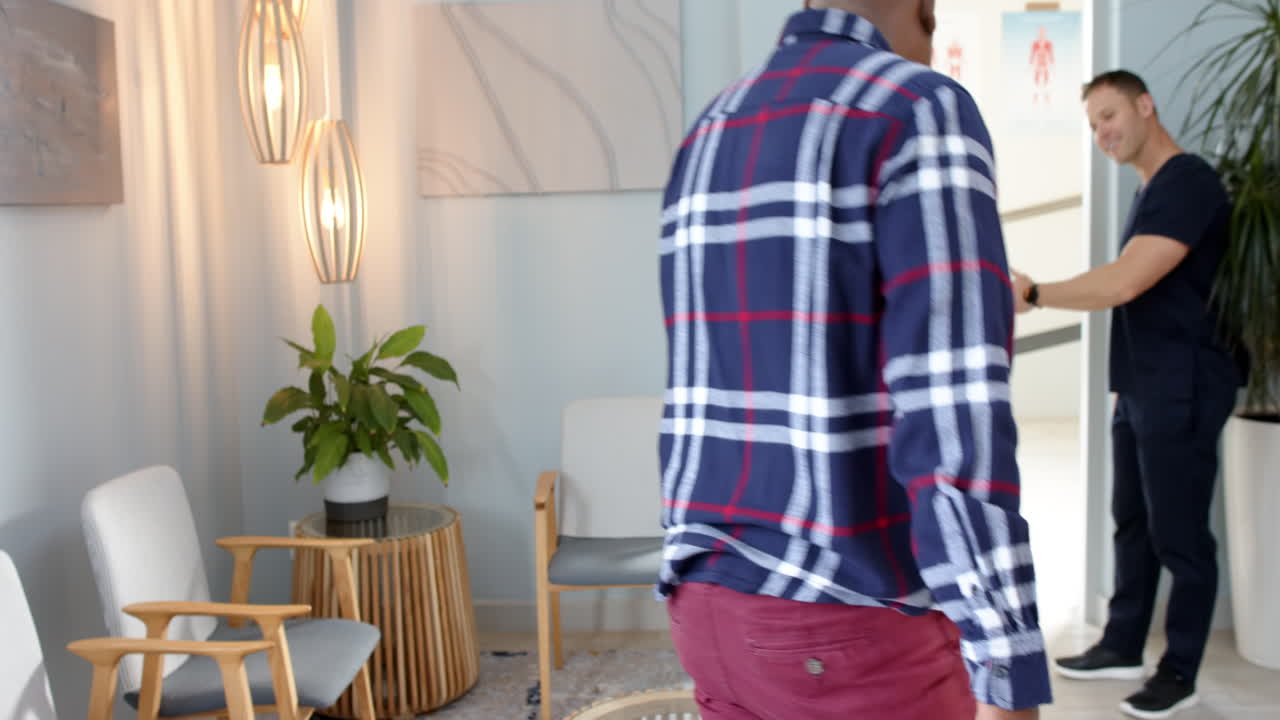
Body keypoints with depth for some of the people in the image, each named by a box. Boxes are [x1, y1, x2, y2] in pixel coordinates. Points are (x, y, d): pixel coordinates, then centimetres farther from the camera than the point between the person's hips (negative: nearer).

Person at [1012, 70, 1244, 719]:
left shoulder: (1187, 182, -15)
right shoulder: (1150, 191, 16)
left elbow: (1125, 282, -23)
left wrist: (1032, 293, -17)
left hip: (1181, 391, -10)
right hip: (1140, 389, 10)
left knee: (1178, 533, -1)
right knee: (1131, 521, 15)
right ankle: (1123, 647, 26)